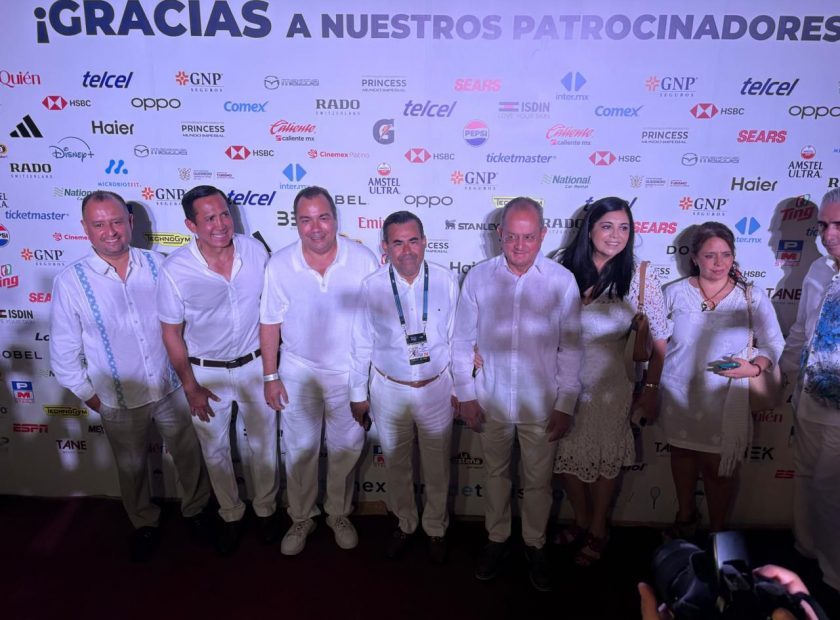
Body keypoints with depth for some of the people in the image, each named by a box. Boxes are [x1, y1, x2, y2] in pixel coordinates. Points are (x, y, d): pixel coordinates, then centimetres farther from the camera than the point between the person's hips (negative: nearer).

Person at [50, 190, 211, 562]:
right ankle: (144, 523, 47)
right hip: (119, 402, -1)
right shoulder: (70, 282, -14)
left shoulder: (157, 265, -9)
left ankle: (195, 509, 44)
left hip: (172, 389, 1)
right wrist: (89, 395, 0)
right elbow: (64, 350, -5)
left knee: (188, 455, 17)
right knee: (132, 468, 20)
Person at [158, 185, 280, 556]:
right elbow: (171, 332, -8)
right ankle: (231, 516, 42)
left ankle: (266, 509, 41)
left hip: (254, 365, 1)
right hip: (206, 372, -1)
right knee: (215, 451, 17)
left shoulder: (255, 252, -14)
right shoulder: (175, 270, -19)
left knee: (263, 445, 16)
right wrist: (190, 386, -6)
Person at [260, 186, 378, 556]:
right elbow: (270, 323, -3)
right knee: (300, 449, 15)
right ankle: (301, 519, 37)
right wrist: (270, 376, -2)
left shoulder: (363, 260, -15)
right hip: (299, 371, 1)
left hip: (349, 371, 0)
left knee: (345, 448, 15)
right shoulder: (279, 265, -12)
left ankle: (339, 514, 39)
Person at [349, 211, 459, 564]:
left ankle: (435, 528, 42)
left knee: (437, 468, 16)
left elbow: (457, 336, -3)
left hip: (436, 388, 0)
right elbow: (361, 345, -2)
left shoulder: (445, 281, -12)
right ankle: (405, 524, 44)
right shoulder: (372, 287, -11)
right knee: (396, 467, 19)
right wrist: (358, 394, 4)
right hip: (389, 390, 0)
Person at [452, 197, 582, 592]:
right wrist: (466, 395, 0)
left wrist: (565, 405, -5)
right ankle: (496, 540, 41)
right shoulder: (478, 277, -8)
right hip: (491, 400, 1)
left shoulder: (562, 281, -10)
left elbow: (570, 348, -5)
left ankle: (534, 547, 38)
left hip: (541, 404, -1)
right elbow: (463, 340, 0)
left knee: (538, 482, 14)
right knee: (496, 474, 19)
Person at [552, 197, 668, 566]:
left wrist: (651, 389, -1)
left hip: (609, 383, -2)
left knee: (605, 457, 15)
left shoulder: (639, 278, -10)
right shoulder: (564, 270, -7)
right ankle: (581, 520, 41)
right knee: (566, 455, 14)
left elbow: (660, 341, -3)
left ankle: (598, 529, 39)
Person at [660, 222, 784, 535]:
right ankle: (685, 516, 43)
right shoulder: (675, 292, -2)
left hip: (724, 400, -1)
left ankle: (716, 532, 28)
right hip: (678, 395, 2)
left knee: (717, 467, 4)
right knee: (682, 453, 18)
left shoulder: (752, 298, -3)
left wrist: (754, 367, -19)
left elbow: (775, 345, 1)